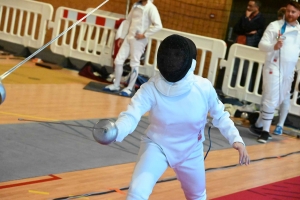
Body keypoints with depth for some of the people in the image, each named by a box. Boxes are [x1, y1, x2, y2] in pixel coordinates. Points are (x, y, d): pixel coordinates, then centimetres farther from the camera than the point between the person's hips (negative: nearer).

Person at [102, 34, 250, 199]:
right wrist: (114, 131, -62)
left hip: (190, 151, 2)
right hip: (157, 146, -2)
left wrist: (236, 139, -20)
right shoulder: (151, 89, -27)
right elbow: (131, 116, -40)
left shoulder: (204, 88, -22)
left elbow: (219, 116, -5)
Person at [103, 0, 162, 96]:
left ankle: (130, 88, 12)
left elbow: (158, 25, -19)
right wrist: (122, 37, 14)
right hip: (129, 37, 7)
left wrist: (144, 35, -16)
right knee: (118, 60, 7)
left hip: (139, 40, -7)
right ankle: (116, 85, 19)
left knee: (134, 64, 1)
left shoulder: (151, 8, -11)